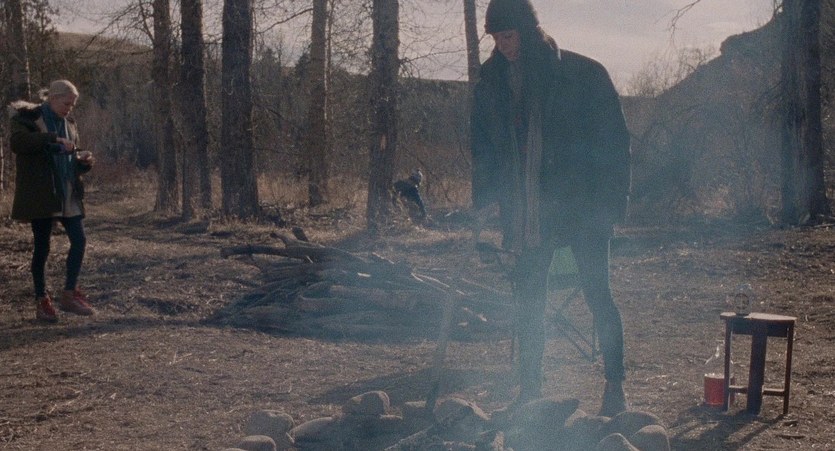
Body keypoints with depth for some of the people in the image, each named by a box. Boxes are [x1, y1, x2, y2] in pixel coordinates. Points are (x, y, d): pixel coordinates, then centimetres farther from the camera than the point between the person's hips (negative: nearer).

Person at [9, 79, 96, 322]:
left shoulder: (68, 124, 13)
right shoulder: (27, 118, -6)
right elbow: (16, 141, -27)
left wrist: (83, 160, -3)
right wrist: (53, 139, -32)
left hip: (68, 194, 6)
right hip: (40, 194, -6)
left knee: (79, 240, -4)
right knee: (42, 246, 2)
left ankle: (69, 293, 6)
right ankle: (41, 301, 11)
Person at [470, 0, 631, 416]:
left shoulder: (583, 74, -7)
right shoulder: (492, 82, 6)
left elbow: (614, 141, -5)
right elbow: (483, 146, 15)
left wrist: (612, 201, -11)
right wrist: (484, 197, 5)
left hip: (583, 206, -4)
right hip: (527, 214, 4)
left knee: (598, 295, -2)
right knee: (528, 300, 7)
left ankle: (615, 387, 9)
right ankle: (529, 389, 17)